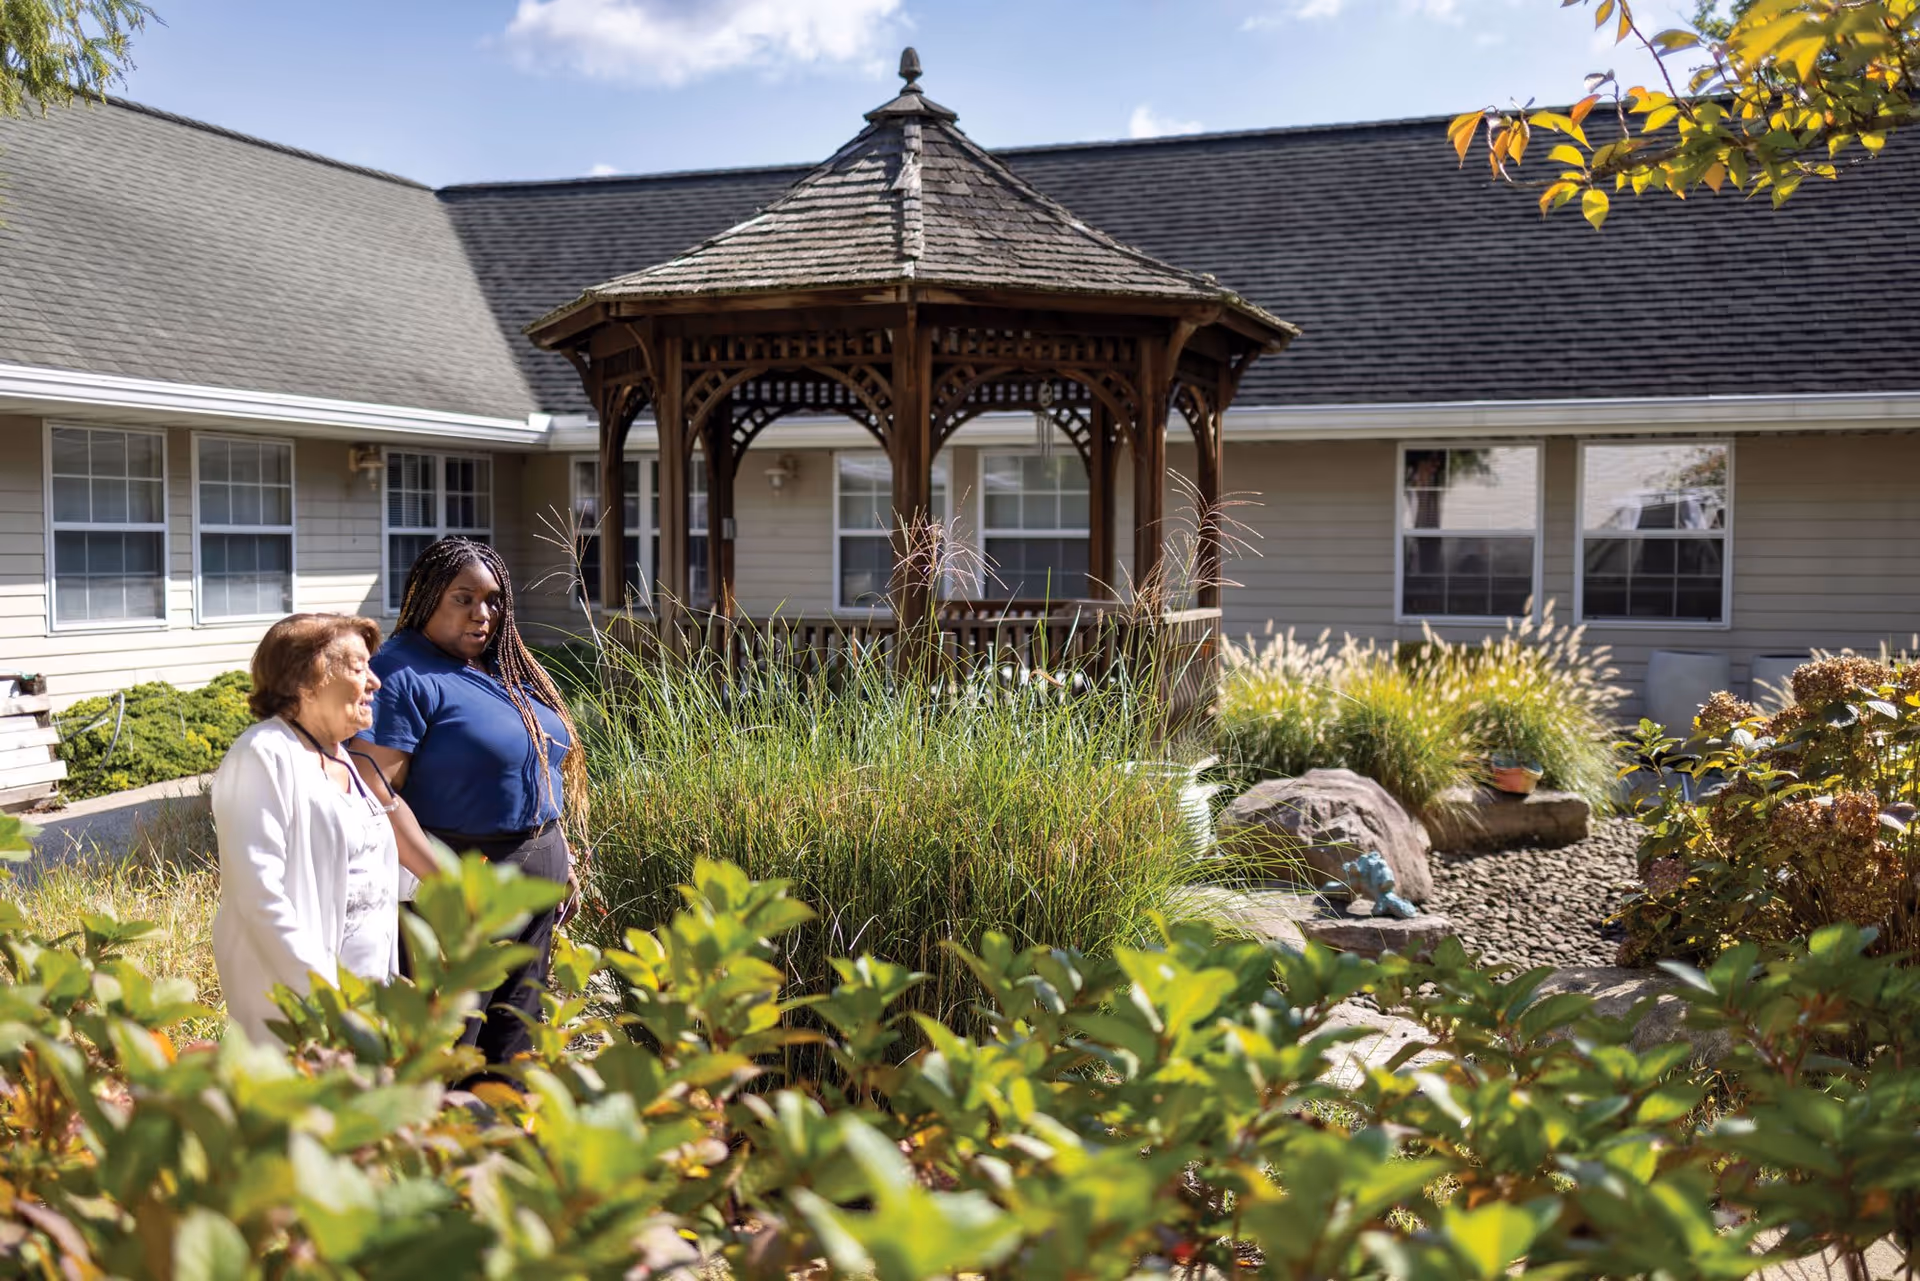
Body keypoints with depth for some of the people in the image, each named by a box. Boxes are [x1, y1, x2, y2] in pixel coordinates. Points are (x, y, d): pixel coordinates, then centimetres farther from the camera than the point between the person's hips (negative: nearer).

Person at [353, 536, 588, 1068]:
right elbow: (374, 792, -21)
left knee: (513, 1035, 16)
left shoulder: (509, 671, 13)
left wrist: (563, 864, 18)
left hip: (538, 879, 8)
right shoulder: (403, 676, -13)